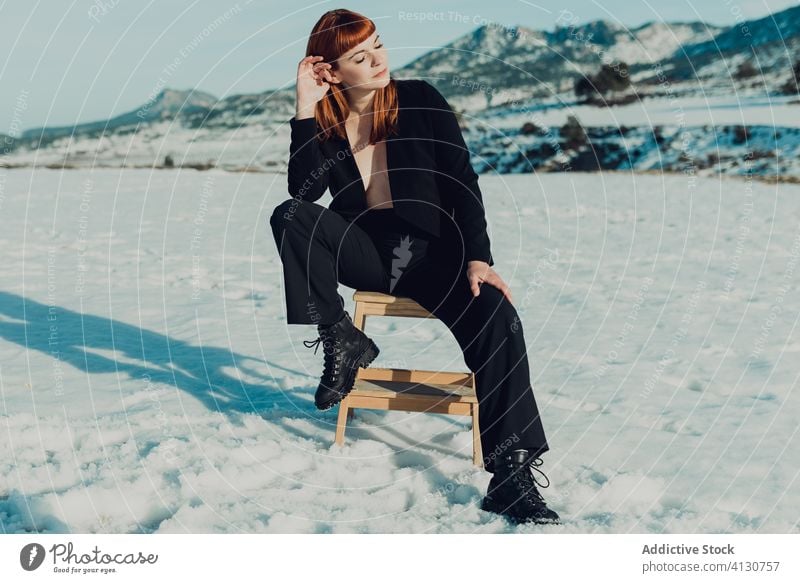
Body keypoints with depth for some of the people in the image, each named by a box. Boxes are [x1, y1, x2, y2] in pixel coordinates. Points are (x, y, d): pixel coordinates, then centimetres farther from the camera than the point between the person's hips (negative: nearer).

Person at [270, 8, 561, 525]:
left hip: (432, 248, -1)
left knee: (496, 317, -28)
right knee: (288, 217, -24)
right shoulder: (324, 120, 3)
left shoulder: (421, 101, -1)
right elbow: (304, 192, -13)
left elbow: (462, 183, -5)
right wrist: (306, 108, -16)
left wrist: (477, 258, -16)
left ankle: (511, 475, -27)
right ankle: (343, 343, -12)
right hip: (365, 250, 2)